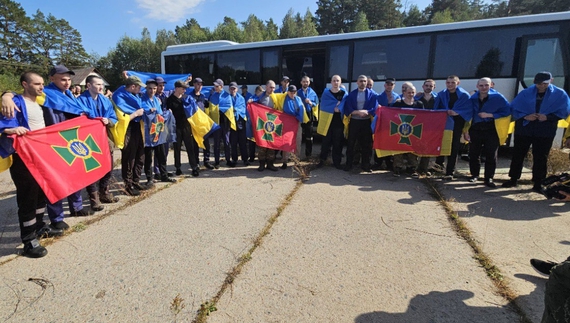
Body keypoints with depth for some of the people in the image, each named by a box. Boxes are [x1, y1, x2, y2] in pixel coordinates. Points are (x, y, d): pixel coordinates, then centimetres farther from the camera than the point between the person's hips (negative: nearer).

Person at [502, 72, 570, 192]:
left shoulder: (560, 94, 2)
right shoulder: (526, 93, 2)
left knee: (540, 158, 4)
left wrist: (547, 117, -16)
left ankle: (538, 184, 13)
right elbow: (514, 108, 1)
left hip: (545, 131, 0)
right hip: (524, 129, 1)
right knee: (517, 155, 6)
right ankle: (513, 179, 19)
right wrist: (525, 116, -16)